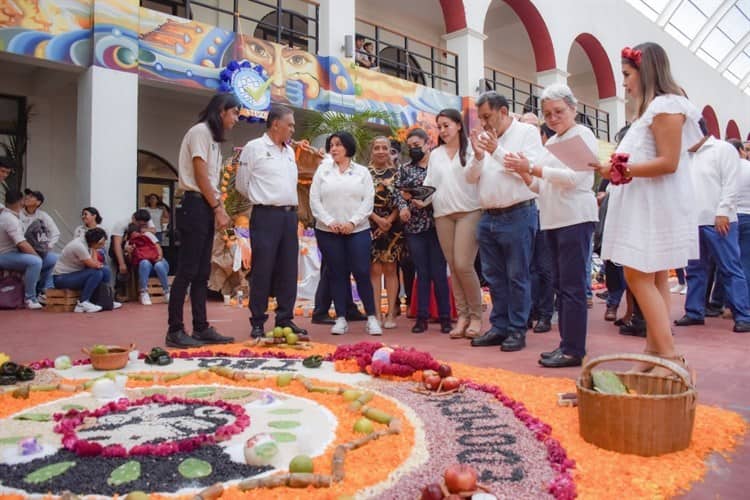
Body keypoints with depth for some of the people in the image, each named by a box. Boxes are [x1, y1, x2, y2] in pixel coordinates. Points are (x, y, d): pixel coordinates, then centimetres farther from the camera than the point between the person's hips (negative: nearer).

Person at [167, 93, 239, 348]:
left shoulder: (212, 137, 22)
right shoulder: (200, 131, -5)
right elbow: (200, 175, -12)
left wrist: (219, 210, 4)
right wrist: (218, 208, -11)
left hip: (207, 208, 9)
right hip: (195, 205, -9)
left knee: (202, 272, 8)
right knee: (186, 271, -8)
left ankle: (201, 328, 13)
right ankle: (175, 331, -3)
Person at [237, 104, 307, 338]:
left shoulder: (290, 151, 16)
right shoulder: (254, 148, -2)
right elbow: (242, 185, 2)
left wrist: (289, 205, 13)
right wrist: (262, 200, 11)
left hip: (289, 215, 6)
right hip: (266, 215, -6)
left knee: (288, 270, 7)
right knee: (262, 270, -3)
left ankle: (285, 319, 15)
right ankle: (257, 323, 6)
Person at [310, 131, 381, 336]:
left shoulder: (362, 172, 9)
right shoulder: (322, 170, 10)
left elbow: (368, 201, 0)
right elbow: (314, 199, 3)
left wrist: (352, 222, -11)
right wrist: (329, 221, -9)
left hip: (358, 230, -1)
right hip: (328, 231, 1)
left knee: (362, 273, -5)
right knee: (337, 274, 4)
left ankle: (372, 318, 4)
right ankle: (341, 319, 11)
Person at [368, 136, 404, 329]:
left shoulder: (396, 174, 8)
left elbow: (401, 201, 3)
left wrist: (389, 220, -10)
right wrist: (378, 219, -11)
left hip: (393, 226, 1)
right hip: (371, 226, -1)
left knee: (390, 270, 3)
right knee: (375, 270, -2)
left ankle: (391, 313, 7)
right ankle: (376, 313, 2)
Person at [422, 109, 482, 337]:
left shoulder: (471, 149, 4)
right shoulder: (435, 154, 18)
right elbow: (429, 183, 16)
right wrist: (421, 199, -1)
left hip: (469, 212, -4)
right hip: (442, 214, 5)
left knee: (463, 265, -12)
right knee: (453, 267, 4)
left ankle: (476, 315, 3)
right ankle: (462, 315, 12)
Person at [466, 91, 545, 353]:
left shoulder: (527, 132, -1)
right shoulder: (484, 137, 14)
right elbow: (471, 177, 11)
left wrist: (497, 151, -15)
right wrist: (478, 156, -7)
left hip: (518, 215, -6)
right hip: (488, 217, 6)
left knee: (517, 276, -1)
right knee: (494, 276, 10)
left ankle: (517, 330, 9)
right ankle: (499, 327, 20)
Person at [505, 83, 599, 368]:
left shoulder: (582, 135, -3)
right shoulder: (551, 142, 20)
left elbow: (573, 177, -17)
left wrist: (531, 167, -16)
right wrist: (524, 174, 1)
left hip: (575, 218, -8)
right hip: (552, 220, 8)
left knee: (572, 285, -7)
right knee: (560, 284, 10)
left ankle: (573, 350, -2)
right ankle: (567, 343, 18)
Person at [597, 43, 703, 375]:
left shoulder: (665, 106, -10)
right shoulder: (651, 108, 21)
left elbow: (668, 162, -18)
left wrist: (622, 170, -18)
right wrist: (616, 169, 8)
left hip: (658, 207, -10)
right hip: (645, 207, 10)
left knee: (637, 275, -12)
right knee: (654, 279, 8)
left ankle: (668, 355, -8)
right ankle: (655, 352, 12)